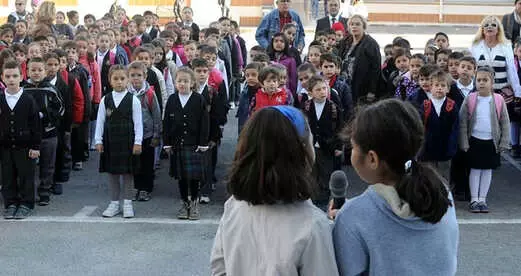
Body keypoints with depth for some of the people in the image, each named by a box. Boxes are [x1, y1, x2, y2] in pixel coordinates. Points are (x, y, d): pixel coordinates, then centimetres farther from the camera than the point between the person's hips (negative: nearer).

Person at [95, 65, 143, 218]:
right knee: (112, 172, 9)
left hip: (127, 140, -3)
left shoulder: (133, 100, -4)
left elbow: (138, 123, -4)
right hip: (110, 140, 3)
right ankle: (114, 203, 18)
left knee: (127, 172, 4)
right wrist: (98, 141, 1)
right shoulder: (105, 100, 4)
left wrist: (138, 142, -9)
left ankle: (127, 203, 13)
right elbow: (100, 121, 6)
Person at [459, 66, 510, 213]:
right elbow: (463, 122, -3)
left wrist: (504, 143, -2)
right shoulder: (470, 99, -7)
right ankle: (474, 200, 15)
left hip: (491, 141, 1)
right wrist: (464, 143, -6)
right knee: (475, 169, 5)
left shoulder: (499, 100, -5)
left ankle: (482, 199, 20)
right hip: (475, 140, -1)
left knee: (488, 170, 9)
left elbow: (505, 123, 1)